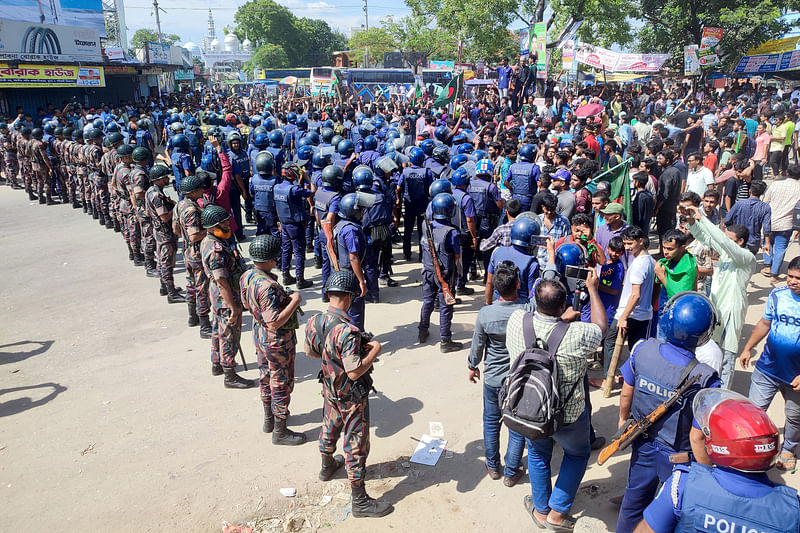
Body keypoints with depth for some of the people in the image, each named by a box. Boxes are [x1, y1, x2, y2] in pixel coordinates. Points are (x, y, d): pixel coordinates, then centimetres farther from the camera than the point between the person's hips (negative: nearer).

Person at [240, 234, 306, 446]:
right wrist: (294, 301, -25)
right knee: (281, 384, 6)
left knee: (266, 377, 24)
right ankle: (280, 431, 20)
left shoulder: (247, 276, -5)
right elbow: (275, 323, -33)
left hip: (259, 335, 9)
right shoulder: (267, 287, -34)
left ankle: (269, 419, 43)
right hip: (277, 341, -9)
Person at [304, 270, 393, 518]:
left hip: (329, 390, 8)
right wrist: (374, 351, -19)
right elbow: (355, 372, -33)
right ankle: (360, 501, 19)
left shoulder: (314, 322, -10)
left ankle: (327, 466, 57)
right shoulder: (347, 331, -34)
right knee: (356, 445, 6)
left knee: (329, 428, 30)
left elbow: (311, 352, 6)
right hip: (352, 396, -7)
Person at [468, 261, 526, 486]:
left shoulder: (485, 313, -19)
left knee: (491, 422, 21)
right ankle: (511, 473, 30)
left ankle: (493, 466, 38)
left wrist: (473, 366, 11)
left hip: (493, 378, 1)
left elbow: (477, 345, -5)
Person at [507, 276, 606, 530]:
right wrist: (592, 288, 1)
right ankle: (557, 513, 32)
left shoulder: (516, 320, -21)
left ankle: (540, 510, 47)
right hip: (567, 414, -3)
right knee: (578, 454, 28)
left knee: (538, 455, 30)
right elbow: (601, 327, -6)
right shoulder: (576, 335, -30)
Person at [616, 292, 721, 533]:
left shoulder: (643, 350, -21)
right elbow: (697, 437, -24)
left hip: (643, 447, 4)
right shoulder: (704, 379, -31)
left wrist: (623, 419, 16)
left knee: (633, 503, 27)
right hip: (678, 458, -3)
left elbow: (626, 394, -5)